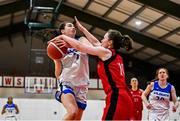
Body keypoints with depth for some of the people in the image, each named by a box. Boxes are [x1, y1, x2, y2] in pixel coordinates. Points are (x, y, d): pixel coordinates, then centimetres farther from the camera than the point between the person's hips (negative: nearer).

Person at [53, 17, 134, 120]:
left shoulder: (106, 52, 0)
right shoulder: (116, 56, 23)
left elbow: (79, 46, 4)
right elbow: (95, 43, 34)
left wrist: (63, 37, 18)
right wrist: (81, 28, 40)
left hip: (116, 97, -9)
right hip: (124, 97, 9)